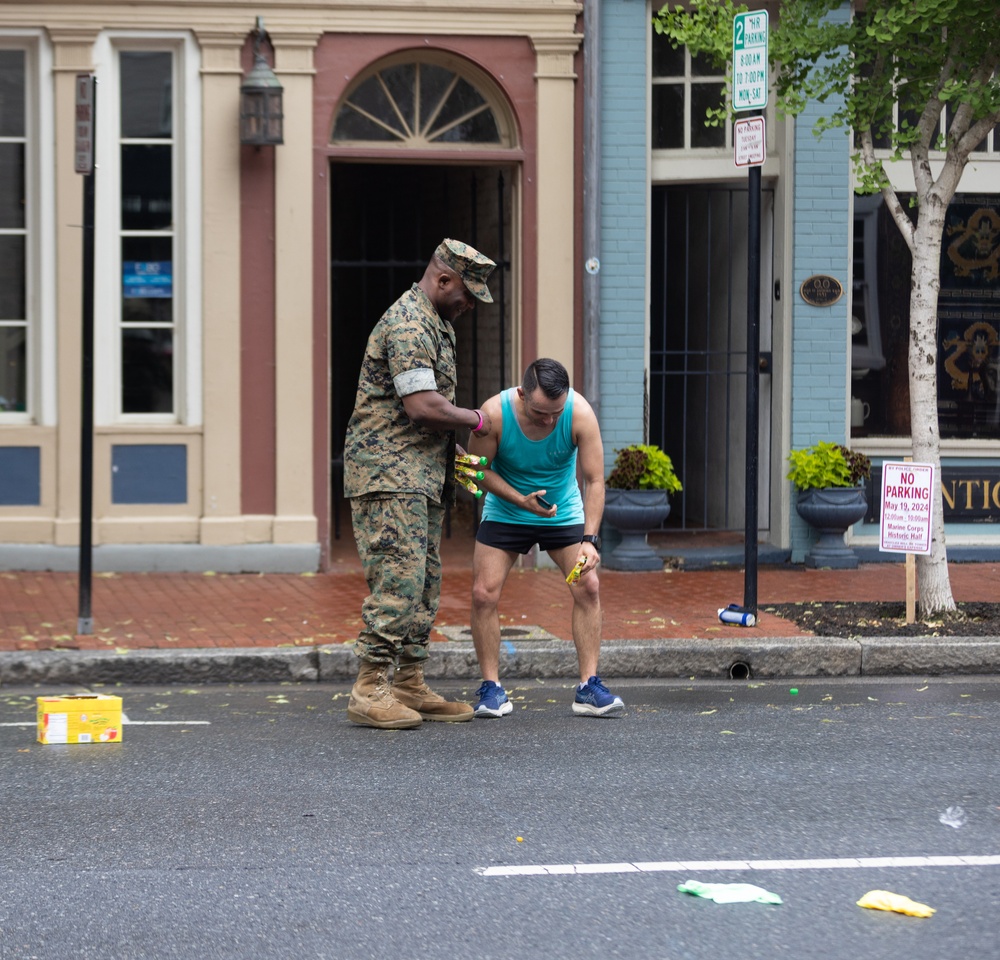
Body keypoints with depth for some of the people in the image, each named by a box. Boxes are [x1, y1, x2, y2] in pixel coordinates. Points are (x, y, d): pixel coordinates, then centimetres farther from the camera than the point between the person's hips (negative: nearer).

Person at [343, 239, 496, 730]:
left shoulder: (435, 324, 19)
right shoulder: (407, 325, -15)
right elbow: (422, 405, -23)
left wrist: (453, 453, 14)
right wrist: (477, 420, -8)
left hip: (421, 477, 11)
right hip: (388, 473, -11)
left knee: (423, 584, 11)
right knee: (398, 579, -13)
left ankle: (409, 687, 15)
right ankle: (369, 693, -12)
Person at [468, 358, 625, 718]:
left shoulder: (580, 413, -27)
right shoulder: (493, 414, -27)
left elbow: (594, 480, -23)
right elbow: (480, 469, -13)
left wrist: (590, 539, -33)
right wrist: (520, 500, -27)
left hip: (564, 513, 1)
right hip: (505, 513, 0)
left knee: (588, 587, -10)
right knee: (484, 593, -11)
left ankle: (588, 688, -5)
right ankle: (492, 688, -1)